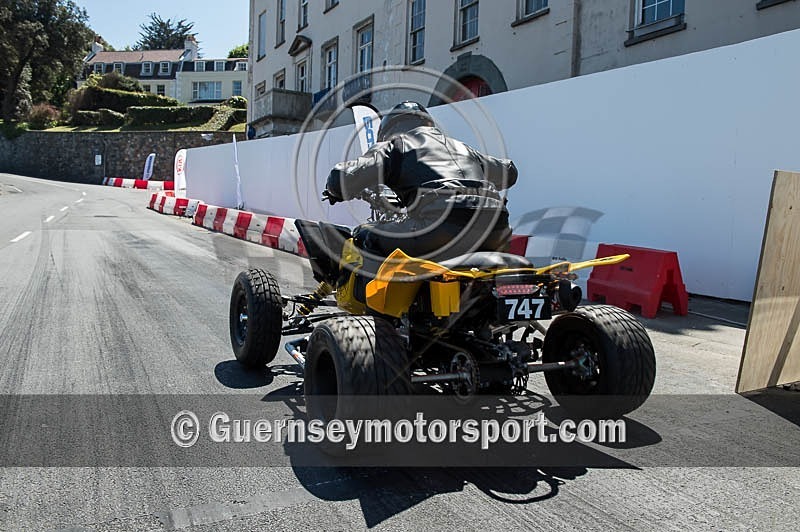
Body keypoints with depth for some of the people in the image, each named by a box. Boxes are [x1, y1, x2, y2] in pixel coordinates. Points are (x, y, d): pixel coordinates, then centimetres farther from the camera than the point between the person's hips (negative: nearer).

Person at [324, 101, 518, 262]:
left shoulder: (395, 145, 19)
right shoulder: (461, 146, 35)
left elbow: (343, 178, 6)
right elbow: (508, 170, 47)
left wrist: (334, 192, 30)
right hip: (495, 230, 6)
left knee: (364, 237, 12)